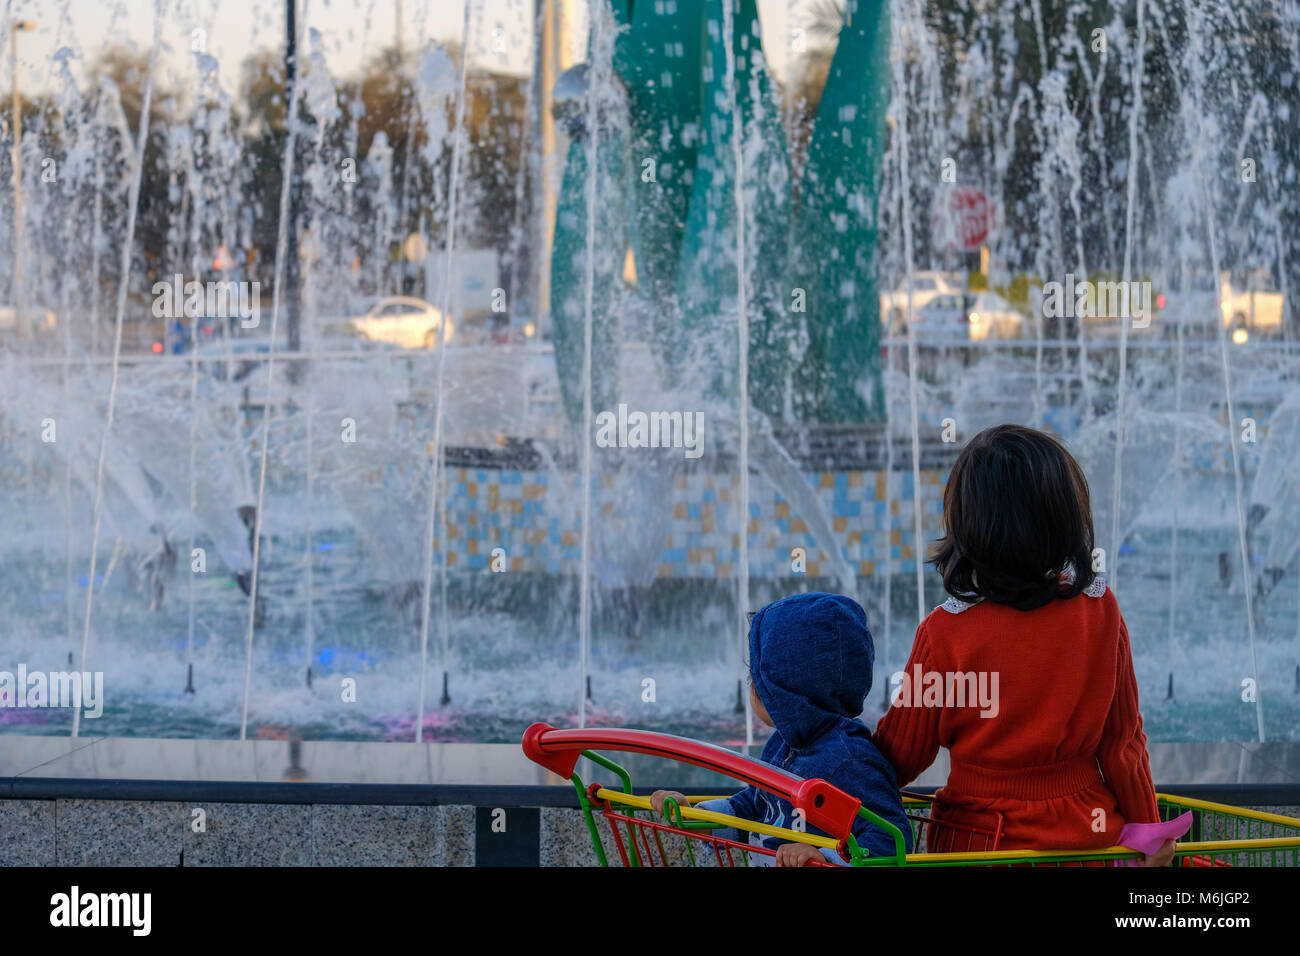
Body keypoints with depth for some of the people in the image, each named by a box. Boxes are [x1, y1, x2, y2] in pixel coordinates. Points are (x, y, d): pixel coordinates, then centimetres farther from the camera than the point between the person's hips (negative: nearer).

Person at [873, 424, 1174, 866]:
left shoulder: (946, 631, -18)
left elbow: (904, 752, -6)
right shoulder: (1100, 611, -11)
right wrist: (1148, 828, 14)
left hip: (977, 841, -2)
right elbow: (1123, 739, -2)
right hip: (1086, 835, 2)